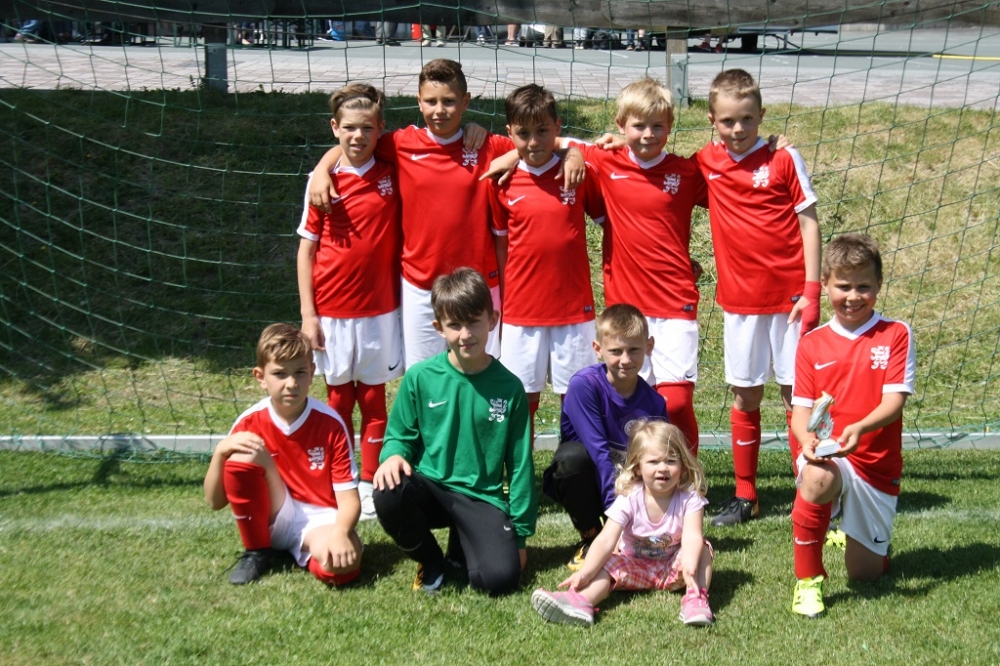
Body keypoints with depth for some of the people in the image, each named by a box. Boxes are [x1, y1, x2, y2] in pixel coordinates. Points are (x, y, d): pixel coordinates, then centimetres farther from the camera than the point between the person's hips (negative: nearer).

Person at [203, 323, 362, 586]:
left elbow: (349, 498, -14)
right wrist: (220, 451, -23)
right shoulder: (249, 424, -8)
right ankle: (256, 551, -5)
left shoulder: (330, 424, -13)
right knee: (242, 456, -24)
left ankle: (303, 550, 1)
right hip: (274, 520, 2)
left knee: (342, 564, -37)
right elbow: (215, 501, -6)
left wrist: (340, 533, -36)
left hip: (320, 520, -2)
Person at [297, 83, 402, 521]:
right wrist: (307, 313, -5)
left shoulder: (393, 175, -2)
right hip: (332, 311, 0)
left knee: (373, 398, 8)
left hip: (380, 308, 0)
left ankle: (370, 482, 19)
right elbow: (307, 248, -1)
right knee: (338, 398, 11)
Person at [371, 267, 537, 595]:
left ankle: (461, 547, 14)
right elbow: (400, 435, 9)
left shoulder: (508, 387, -3)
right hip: (431, 487, 1)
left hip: (483, 498, 0)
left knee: (501, 577, -24)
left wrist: (521, 533, 3)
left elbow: (520, 465, 2)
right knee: (388, 494, -34)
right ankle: (430, 560, -1)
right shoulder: (420, 378, -3)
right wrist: (394, 455, -16)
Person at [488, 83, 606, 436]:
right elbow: (501, 245, 4)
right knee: (524, 398, 9)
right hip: (522, 310, 1)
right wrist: (502, 304, 5)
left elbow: (607, 219, 8)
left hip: (573, 307, 0)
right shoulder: (502, 180, -2)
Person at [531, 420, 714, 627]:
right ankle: (580, 601, -53)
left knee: (702, 549, -24)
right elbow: (606, 540, -24)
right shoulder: (629, 499, -15)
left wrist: (689, 565, -53)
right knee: (604, 564, -25)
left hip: (673, 569, 0)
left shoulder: (689, 498, -15)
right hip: (635, 566, 0)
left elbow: (692, 537, -30)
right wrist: (585, 572, -41)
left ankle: (696, 599, -39)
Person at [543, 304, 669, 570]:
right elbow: (598, 451, -28)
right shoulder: (585, 384, -22)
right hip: (586, 480, -2)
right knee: (574, 455, -36)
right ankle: (590, 538, -11)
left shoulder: (653, 402, -10)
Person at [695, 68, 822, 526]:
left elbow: (808, 222, -4)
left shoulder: (784, 159, -5)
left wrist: (812, 289, -9)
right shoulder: (706, 163, 3)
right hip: (739, 298, 3)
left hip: (789, 295, -3)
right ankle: (745, 496, 21)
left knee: (796, 394, 2)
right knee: (744, 396, 10)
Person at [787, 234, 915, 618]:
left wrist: (860, 428, -32)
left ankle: (861, 538, 44)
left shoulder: (896, 335, -2)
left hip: (876, 467, 0)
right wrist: (806, 438, -25)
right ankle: (807, 580, -19)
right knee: (816, 479, -39)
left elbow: (894, 400, -12)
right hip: (827, 457, 0)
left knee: (865, 574, 6)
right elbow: (802, 408, -1)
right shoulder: (812, 344, 3)